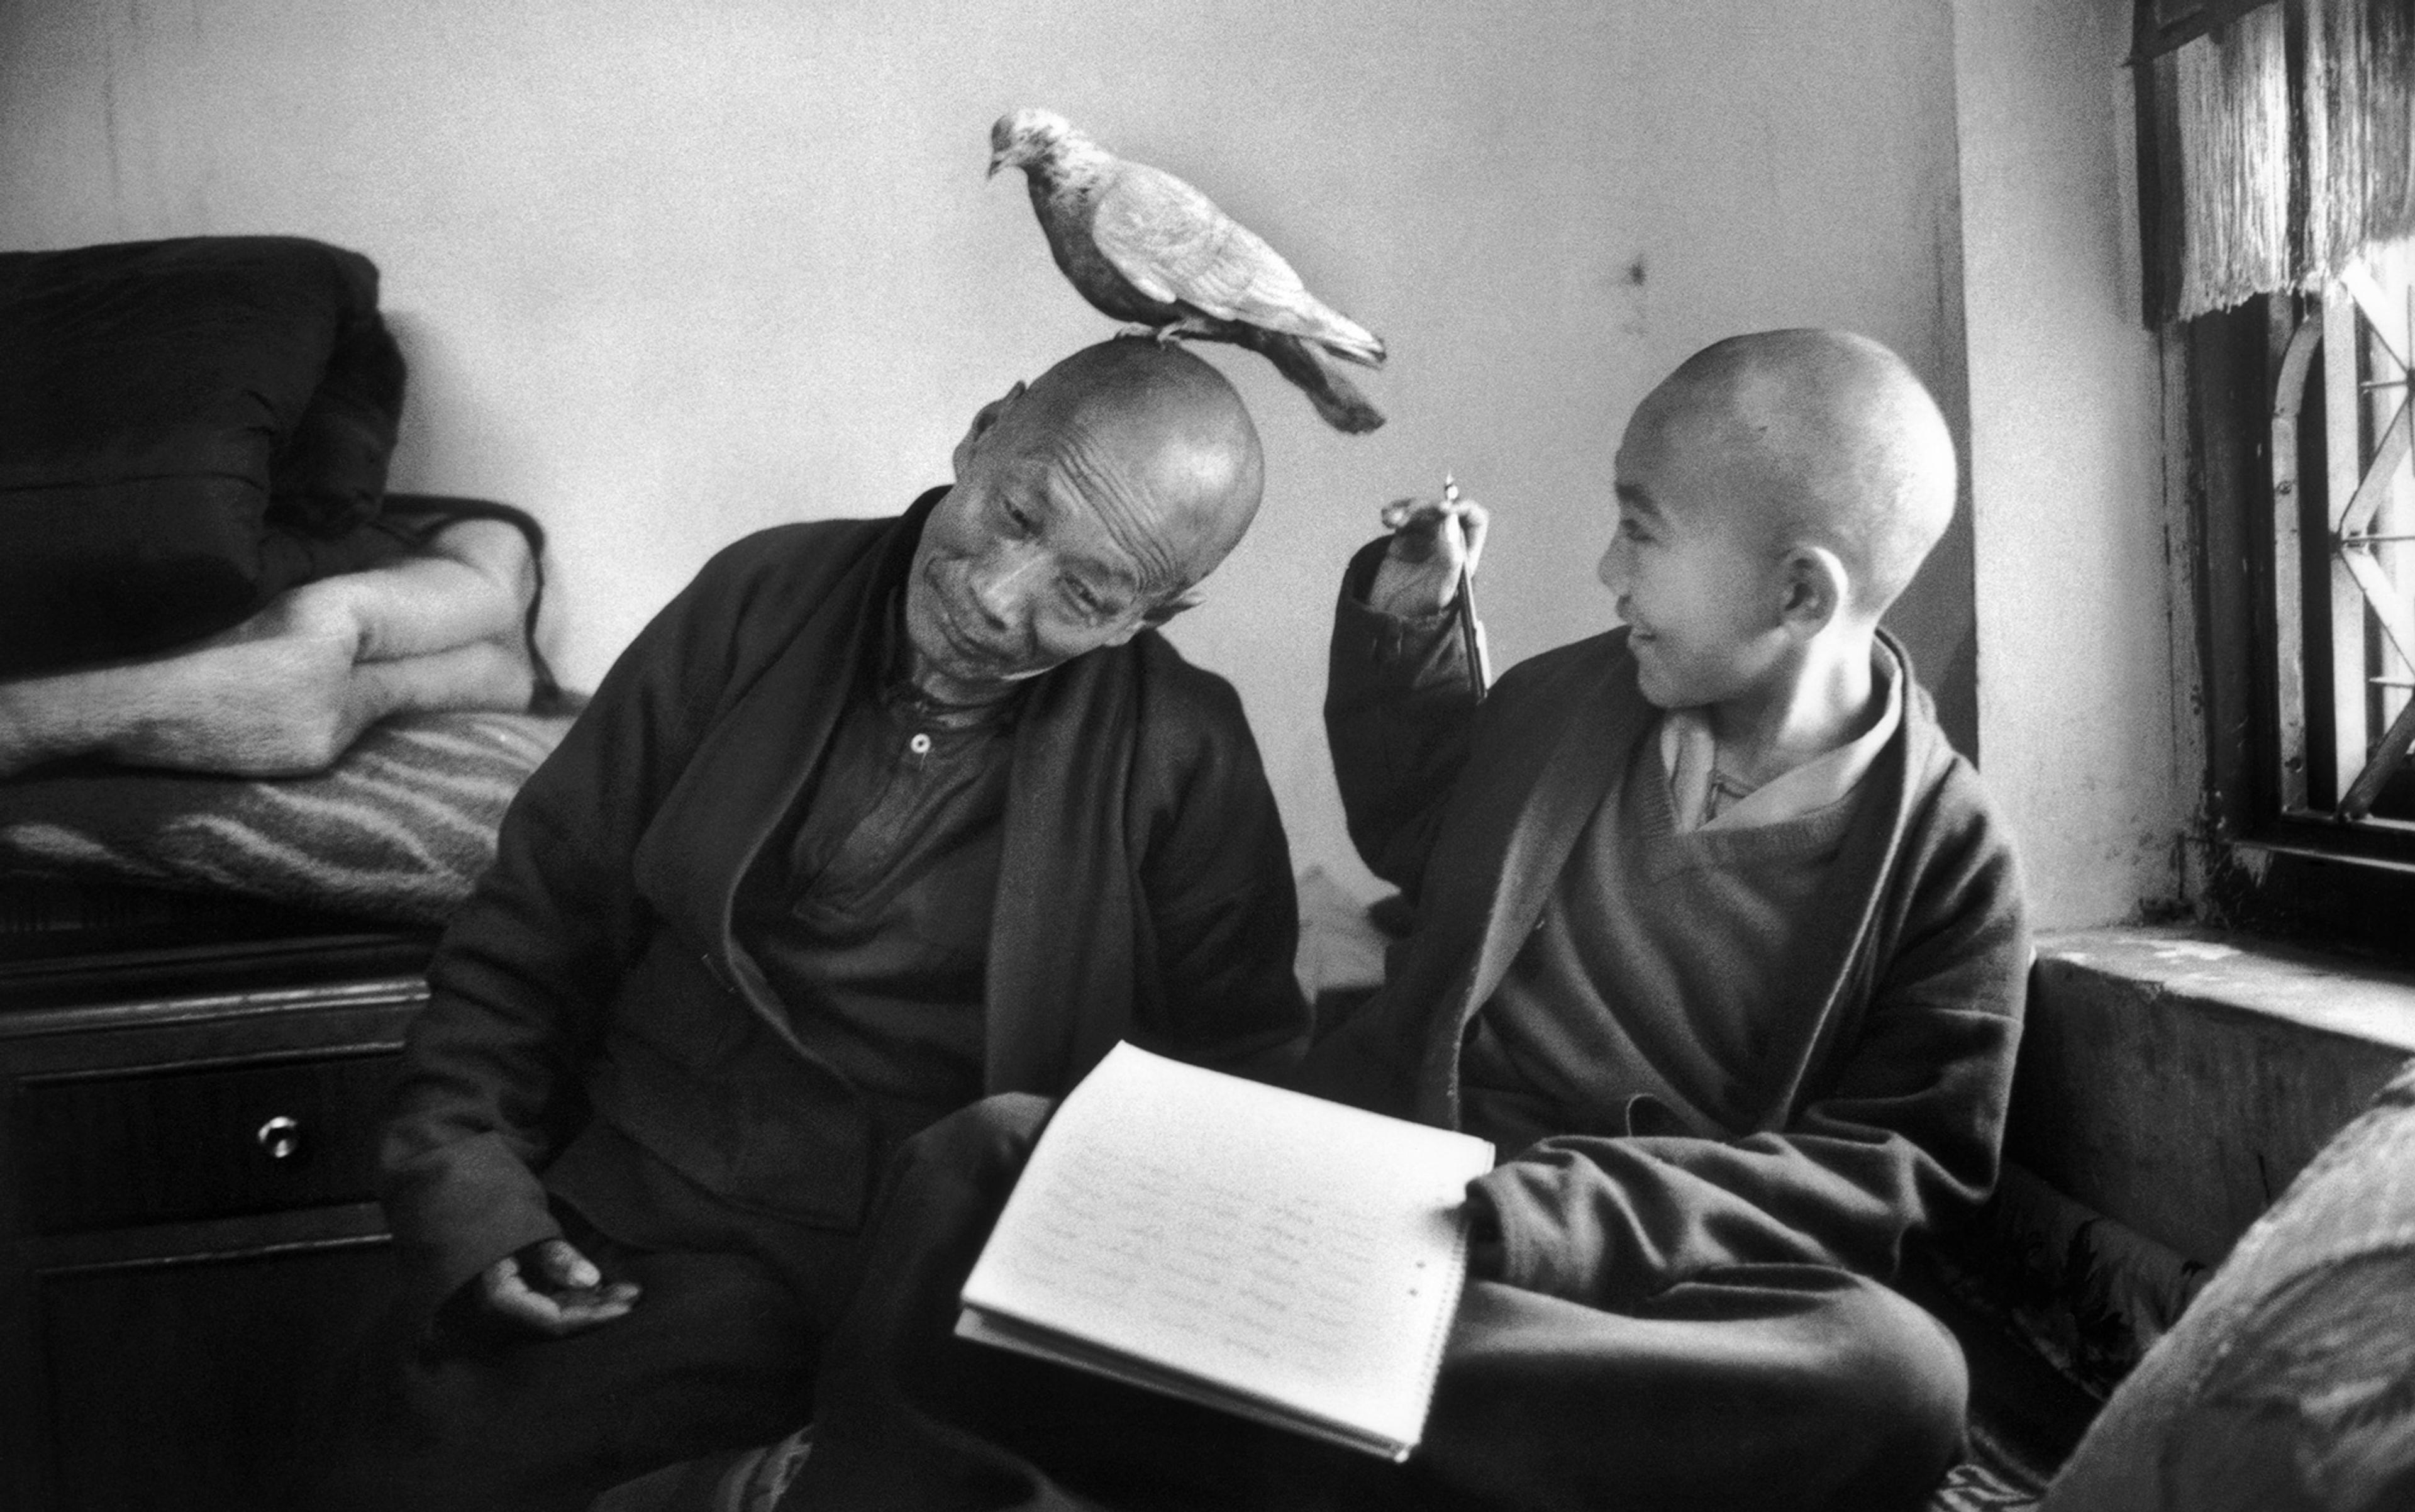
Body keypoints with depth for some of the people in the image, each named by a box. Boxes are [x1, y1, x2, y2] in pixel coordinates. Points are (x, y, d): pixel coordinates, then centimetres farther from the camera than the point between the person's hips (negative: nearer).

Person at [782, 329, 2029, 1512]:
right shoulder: (1555, 701, 12)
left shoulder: (1947, 855, 0)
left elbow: (1901, 1160, -6)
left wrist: (1528, 1221, -19)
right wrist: (1406, 623, 14)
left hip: (1632, 1300, -1)